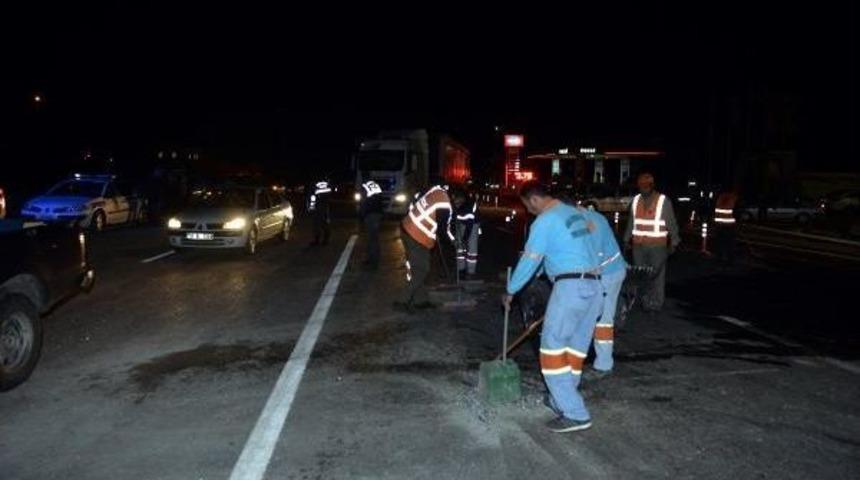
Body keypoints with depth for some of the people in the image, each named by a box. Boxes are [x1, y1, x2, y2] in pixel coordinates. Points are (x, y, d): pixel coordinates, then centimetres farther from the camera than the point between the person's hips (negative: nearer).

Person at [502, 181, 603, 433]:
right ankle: (562, 400, 25)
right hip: (594, 285, 9)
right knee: (575, 348, 14)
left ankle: (575, 414, -5)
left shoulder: (545, 220, -7)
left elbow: (529, 261, -4)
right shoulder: (574, 213, 18)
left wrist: (510, 291, 8)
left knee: (553, 348, -3)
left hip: (570, 287, -9)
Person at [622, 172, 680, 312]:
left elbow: (672, 224, 0)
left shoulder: (663, 201, -4)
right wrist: (627, 240, 16)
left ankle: (656, 303, 9)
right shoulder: (636, 200, 9)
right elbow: (631, 222, 17)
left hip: (657, 246, -4)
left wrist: (673, 243, -2)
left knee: (657, 274, 0)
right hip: (638, 246, 4)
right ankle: (645, 302, 12)